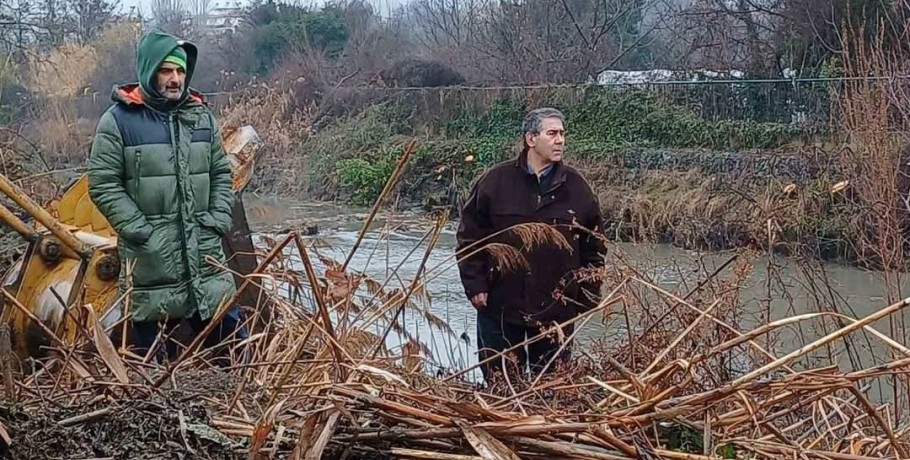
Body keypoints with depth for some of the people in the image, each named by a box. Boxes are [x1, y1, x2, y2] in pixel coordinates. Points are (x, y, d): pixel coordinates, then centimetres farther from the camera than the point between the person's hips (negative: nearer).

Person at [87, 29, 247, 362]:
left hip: (204, 250, 4)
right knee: (154, 357, 6)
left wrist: (218, 222, 0)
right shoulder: (118, 120, -6)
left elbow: (221, 174, 14)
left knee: (231, 335, 9)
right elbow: (103, 184, -7)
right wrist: (141, 230, -13)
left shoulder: (202, 117, 9)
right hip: (149, 256, -4)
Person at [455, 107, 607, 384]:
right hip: (500, 307, -1)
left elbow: (593, 247, 8)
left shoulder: (576, 187, 2)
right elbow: (469, 236, 0)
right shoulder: (496, 181, -4)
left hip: (556, 312, 1)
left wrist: (589, 296, 5)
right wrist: (475, 286, -5)